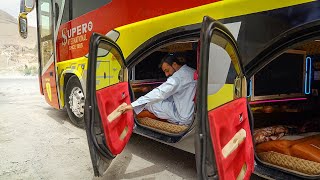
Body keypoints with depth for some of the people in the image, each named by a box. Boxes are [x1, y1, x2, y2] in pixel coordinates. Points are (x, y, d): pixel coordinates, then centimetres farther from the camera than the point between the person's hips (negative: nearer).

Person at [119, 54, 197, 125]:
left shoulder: (179, 76, -21)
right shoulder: (192, 72, 6)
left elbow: (159, 93, -29)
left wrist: (133, 105, -29)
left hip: (183, 119, -9)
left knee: (149, 103, -4)